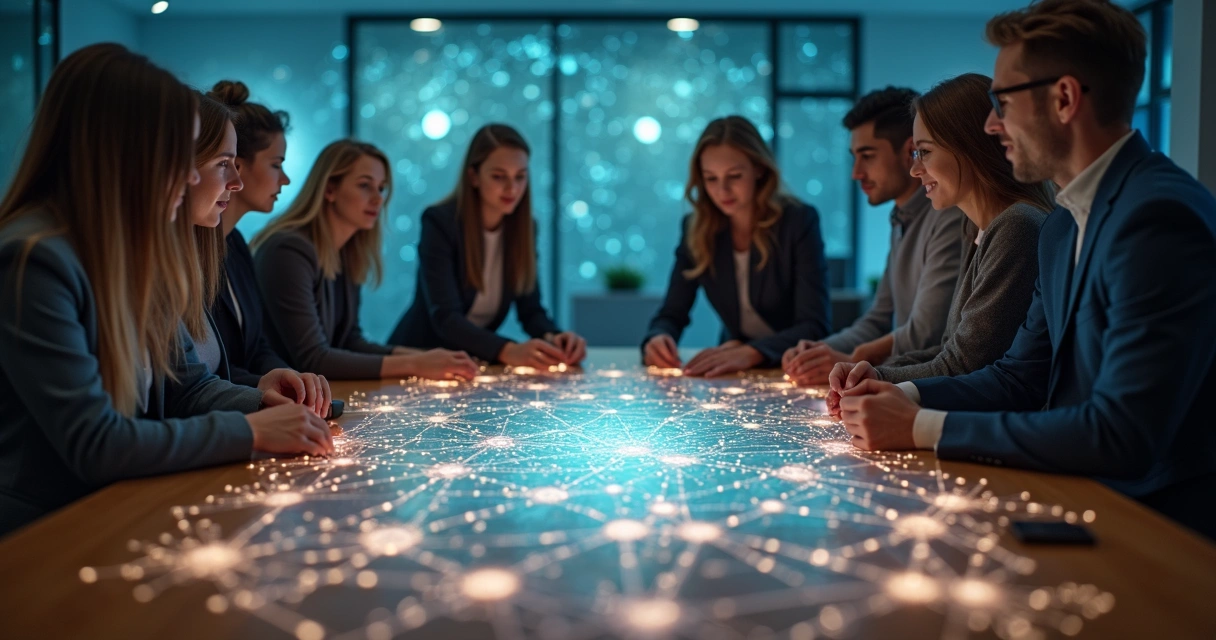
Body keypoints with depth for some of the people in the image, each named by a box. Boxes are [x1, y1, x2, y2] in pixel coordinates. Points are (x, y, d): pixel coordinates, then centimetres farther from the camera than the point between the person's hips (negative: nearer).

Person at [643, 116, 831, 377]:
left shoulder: (799, 221, -12)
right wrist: (657, 339, -25)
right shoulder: (697, 228, -2)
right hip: (731, 375, 3)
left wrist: (751, 353, -36)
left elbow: (816, 325, -19)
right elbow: (672, 314, -1)